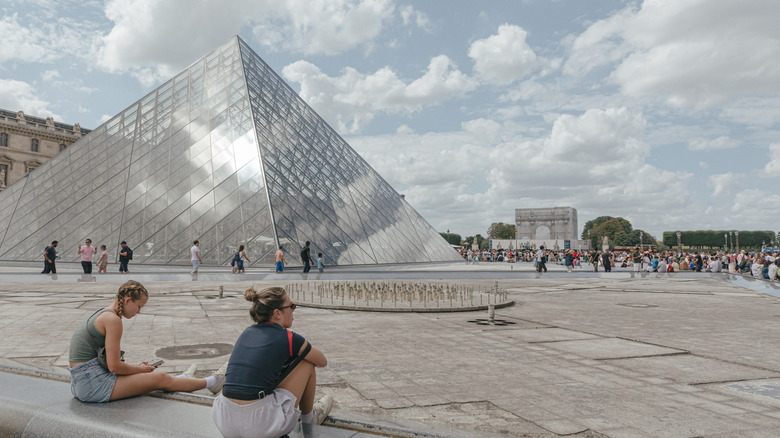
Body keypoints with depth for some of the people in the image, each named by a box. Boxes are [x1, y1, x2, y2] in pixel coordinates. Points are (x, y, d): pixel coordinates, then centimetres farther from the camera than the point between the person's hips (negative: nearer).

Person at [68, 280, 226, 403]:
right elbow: (114, 366, -19)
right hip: (93, 385, -9)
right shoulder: (113, 320, -17)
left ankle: (177, 380, 47)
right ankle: (211, 382, 13)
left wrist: (136, 367, 13)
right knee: (160, 379, 1)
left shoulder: (100, 315, 13)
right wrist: (140, 369, -2)